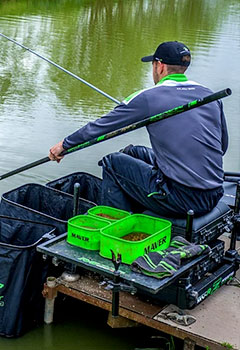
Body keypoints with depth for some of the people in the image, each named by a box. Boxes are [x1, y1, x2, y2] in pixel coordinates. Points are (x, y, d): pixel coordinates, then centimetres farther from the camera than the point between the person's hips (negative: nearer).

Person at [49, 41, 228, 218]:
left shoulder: (148, 98, -7)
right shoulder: (210, 96, 9)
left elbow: (102, 125, 3)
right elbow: (222, 146, 19)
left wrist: (65, 144, 18)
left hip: (183, 200, -7)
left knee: (112, 163, 12)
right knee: (133, 152, 25)